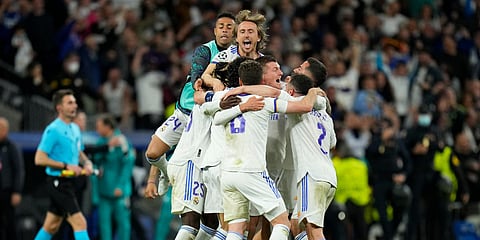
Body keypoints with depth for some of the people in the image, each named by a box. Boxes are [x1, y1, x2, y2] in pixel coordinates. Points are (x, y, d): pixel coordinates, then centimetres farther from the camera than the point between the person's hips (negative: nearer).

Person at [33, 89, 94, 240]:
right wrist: (66, 166, -22)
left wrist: (87, 163, 4)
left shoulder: (75, 129, 12)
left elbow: (79, 153, 26)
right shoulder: (53, 130, -14)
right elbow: (39, 159, -18)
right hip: (58, 182, -9)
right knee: (80, 223, -14)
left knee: (51, 227, 14)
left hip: (68, 183, 9)